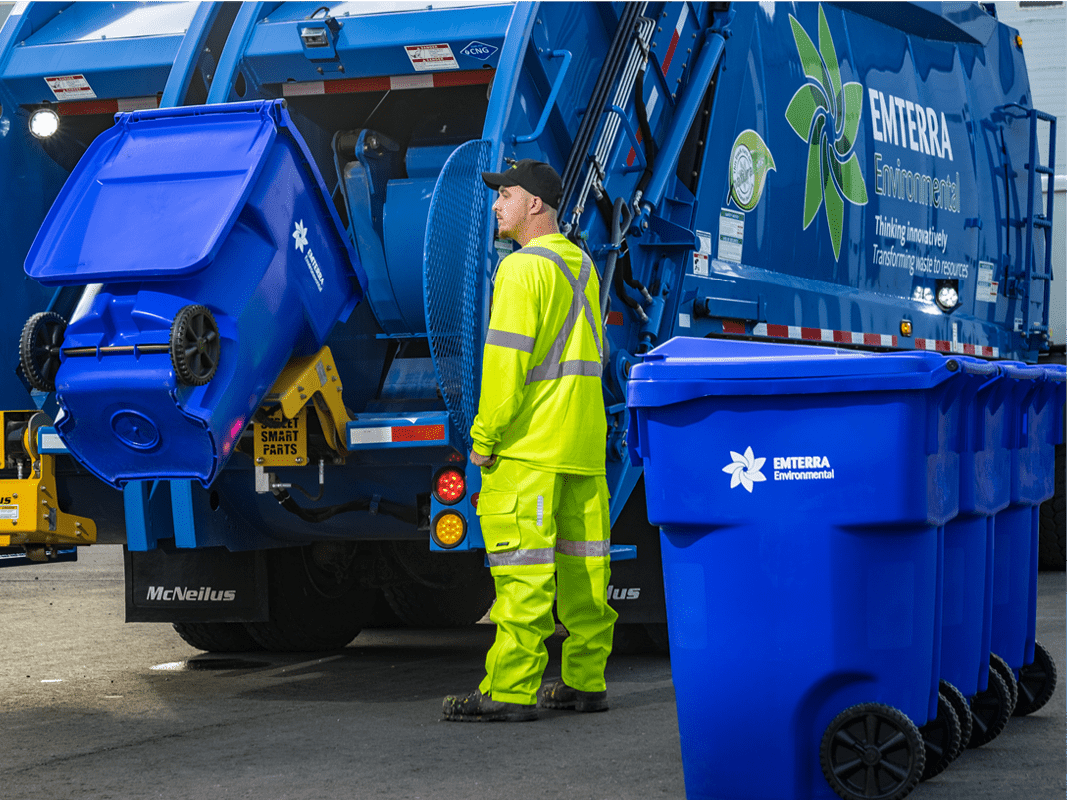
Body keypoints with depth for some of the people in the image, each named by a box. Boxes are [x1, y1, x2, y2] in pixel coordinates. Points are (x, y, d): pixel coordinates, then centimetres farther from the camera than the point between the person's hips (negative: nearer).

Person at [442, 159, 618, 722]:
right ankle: (586, 681, 16)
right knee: (583, 564, 11)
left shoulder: (523, 268, -12)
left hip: (529, 444, -9)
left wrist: (484, 433, -14)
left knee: (523, 570, -8)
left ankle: (511, 691, -8)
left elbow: (506, 359, -18)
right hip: (586, 441, 9)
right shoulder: (582, 265, 16)